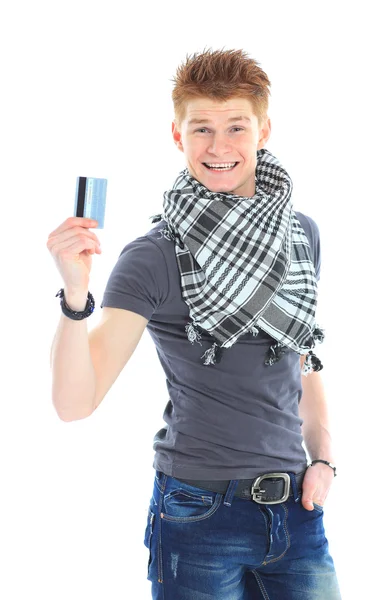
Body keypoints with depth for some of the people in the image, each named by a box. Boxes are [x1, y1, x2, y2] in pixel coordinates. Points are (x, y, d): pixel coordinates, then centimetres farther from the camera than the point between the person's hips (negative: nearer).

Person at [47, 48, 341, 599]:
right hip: (200, 513, -4)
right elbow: (75, 402, -19)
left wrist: (322, 453, 6)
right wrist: (75, 297, -33)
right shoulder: (155, 258, -11)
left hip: (296, 509, 5)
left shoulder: (301, 236, 5)